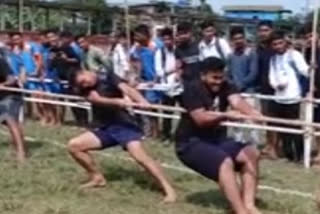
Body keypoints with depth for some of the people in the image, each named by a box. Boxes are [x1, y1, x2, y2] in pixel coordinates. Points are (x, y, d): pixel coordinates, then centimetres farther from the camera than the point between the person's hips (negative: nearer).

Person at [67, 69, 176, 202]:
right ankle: (97, 177, 13)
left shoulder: (108, 77, -5)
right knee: (74, 146, -3)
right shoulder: (86, 89, 3)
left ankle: (168, 189, -24)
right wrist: (119, 102, -37)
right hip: (106, 128, 5)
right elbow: (98, 100, -18)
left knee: (138, 154, -27)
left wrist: (141, 101, -43)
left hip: (125, 125, -5)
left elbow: (126, 89, -23)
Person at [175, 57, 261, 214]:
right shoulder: (192, 89, -15)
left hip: (217, 139, 7)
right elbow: (201, 119, -28)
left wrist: (253, 113, -41)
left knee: (251, 154, -12)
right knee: (225, 162, -30)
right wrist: (227, 115, -42)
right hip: (191, 143, -7)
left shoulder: (225, 87, 1)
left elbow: (237, 101, -20)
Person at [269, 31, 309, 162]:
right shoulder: (273, 59, 15)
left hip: (293, 97, -6)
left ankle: (299, 154, 4)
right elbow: (271, 77, 11)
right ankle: (288, 153, 20)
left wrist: (310, 69, -37)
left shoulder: (294, 55, -1)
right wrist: (276, 84, -10)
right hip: (279, 98, 6)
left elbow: (304, 69, -15)